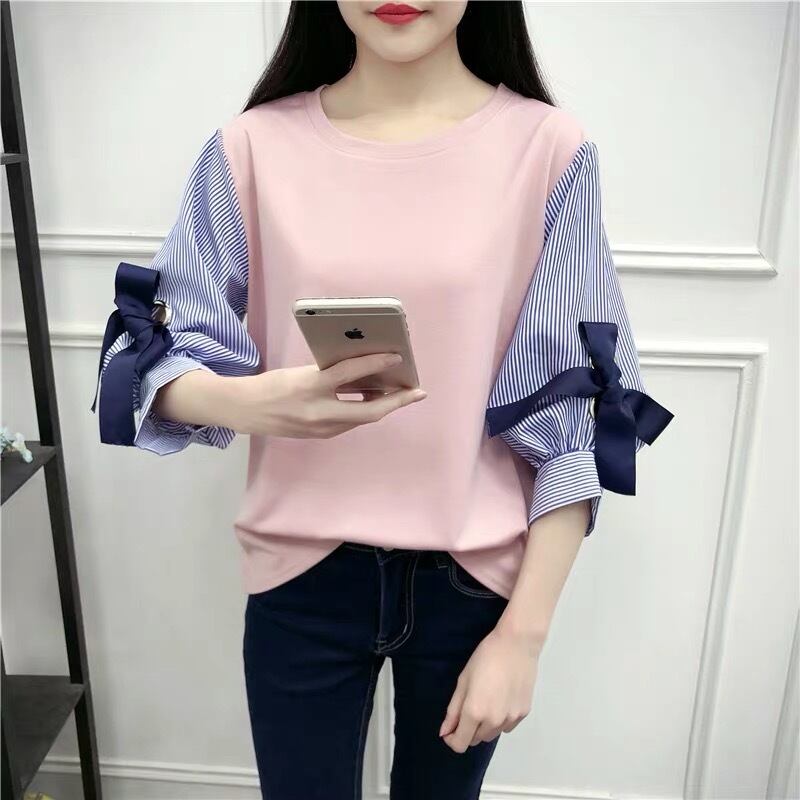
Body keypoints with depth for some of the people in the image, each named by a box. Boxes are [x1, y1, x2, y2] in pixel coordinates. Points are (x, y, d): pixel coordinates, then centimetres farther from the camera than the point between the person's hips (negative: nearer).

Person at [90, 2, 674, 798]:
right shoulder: (253, 145, -5)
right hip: (302, 572, 1)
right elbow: (160, 350, -3)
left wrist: (523, 631, -8)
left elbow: (572, 409, -7)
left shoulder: (548, 148, -8)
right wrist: (255, 400, -26)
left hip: (475, 575, 0)